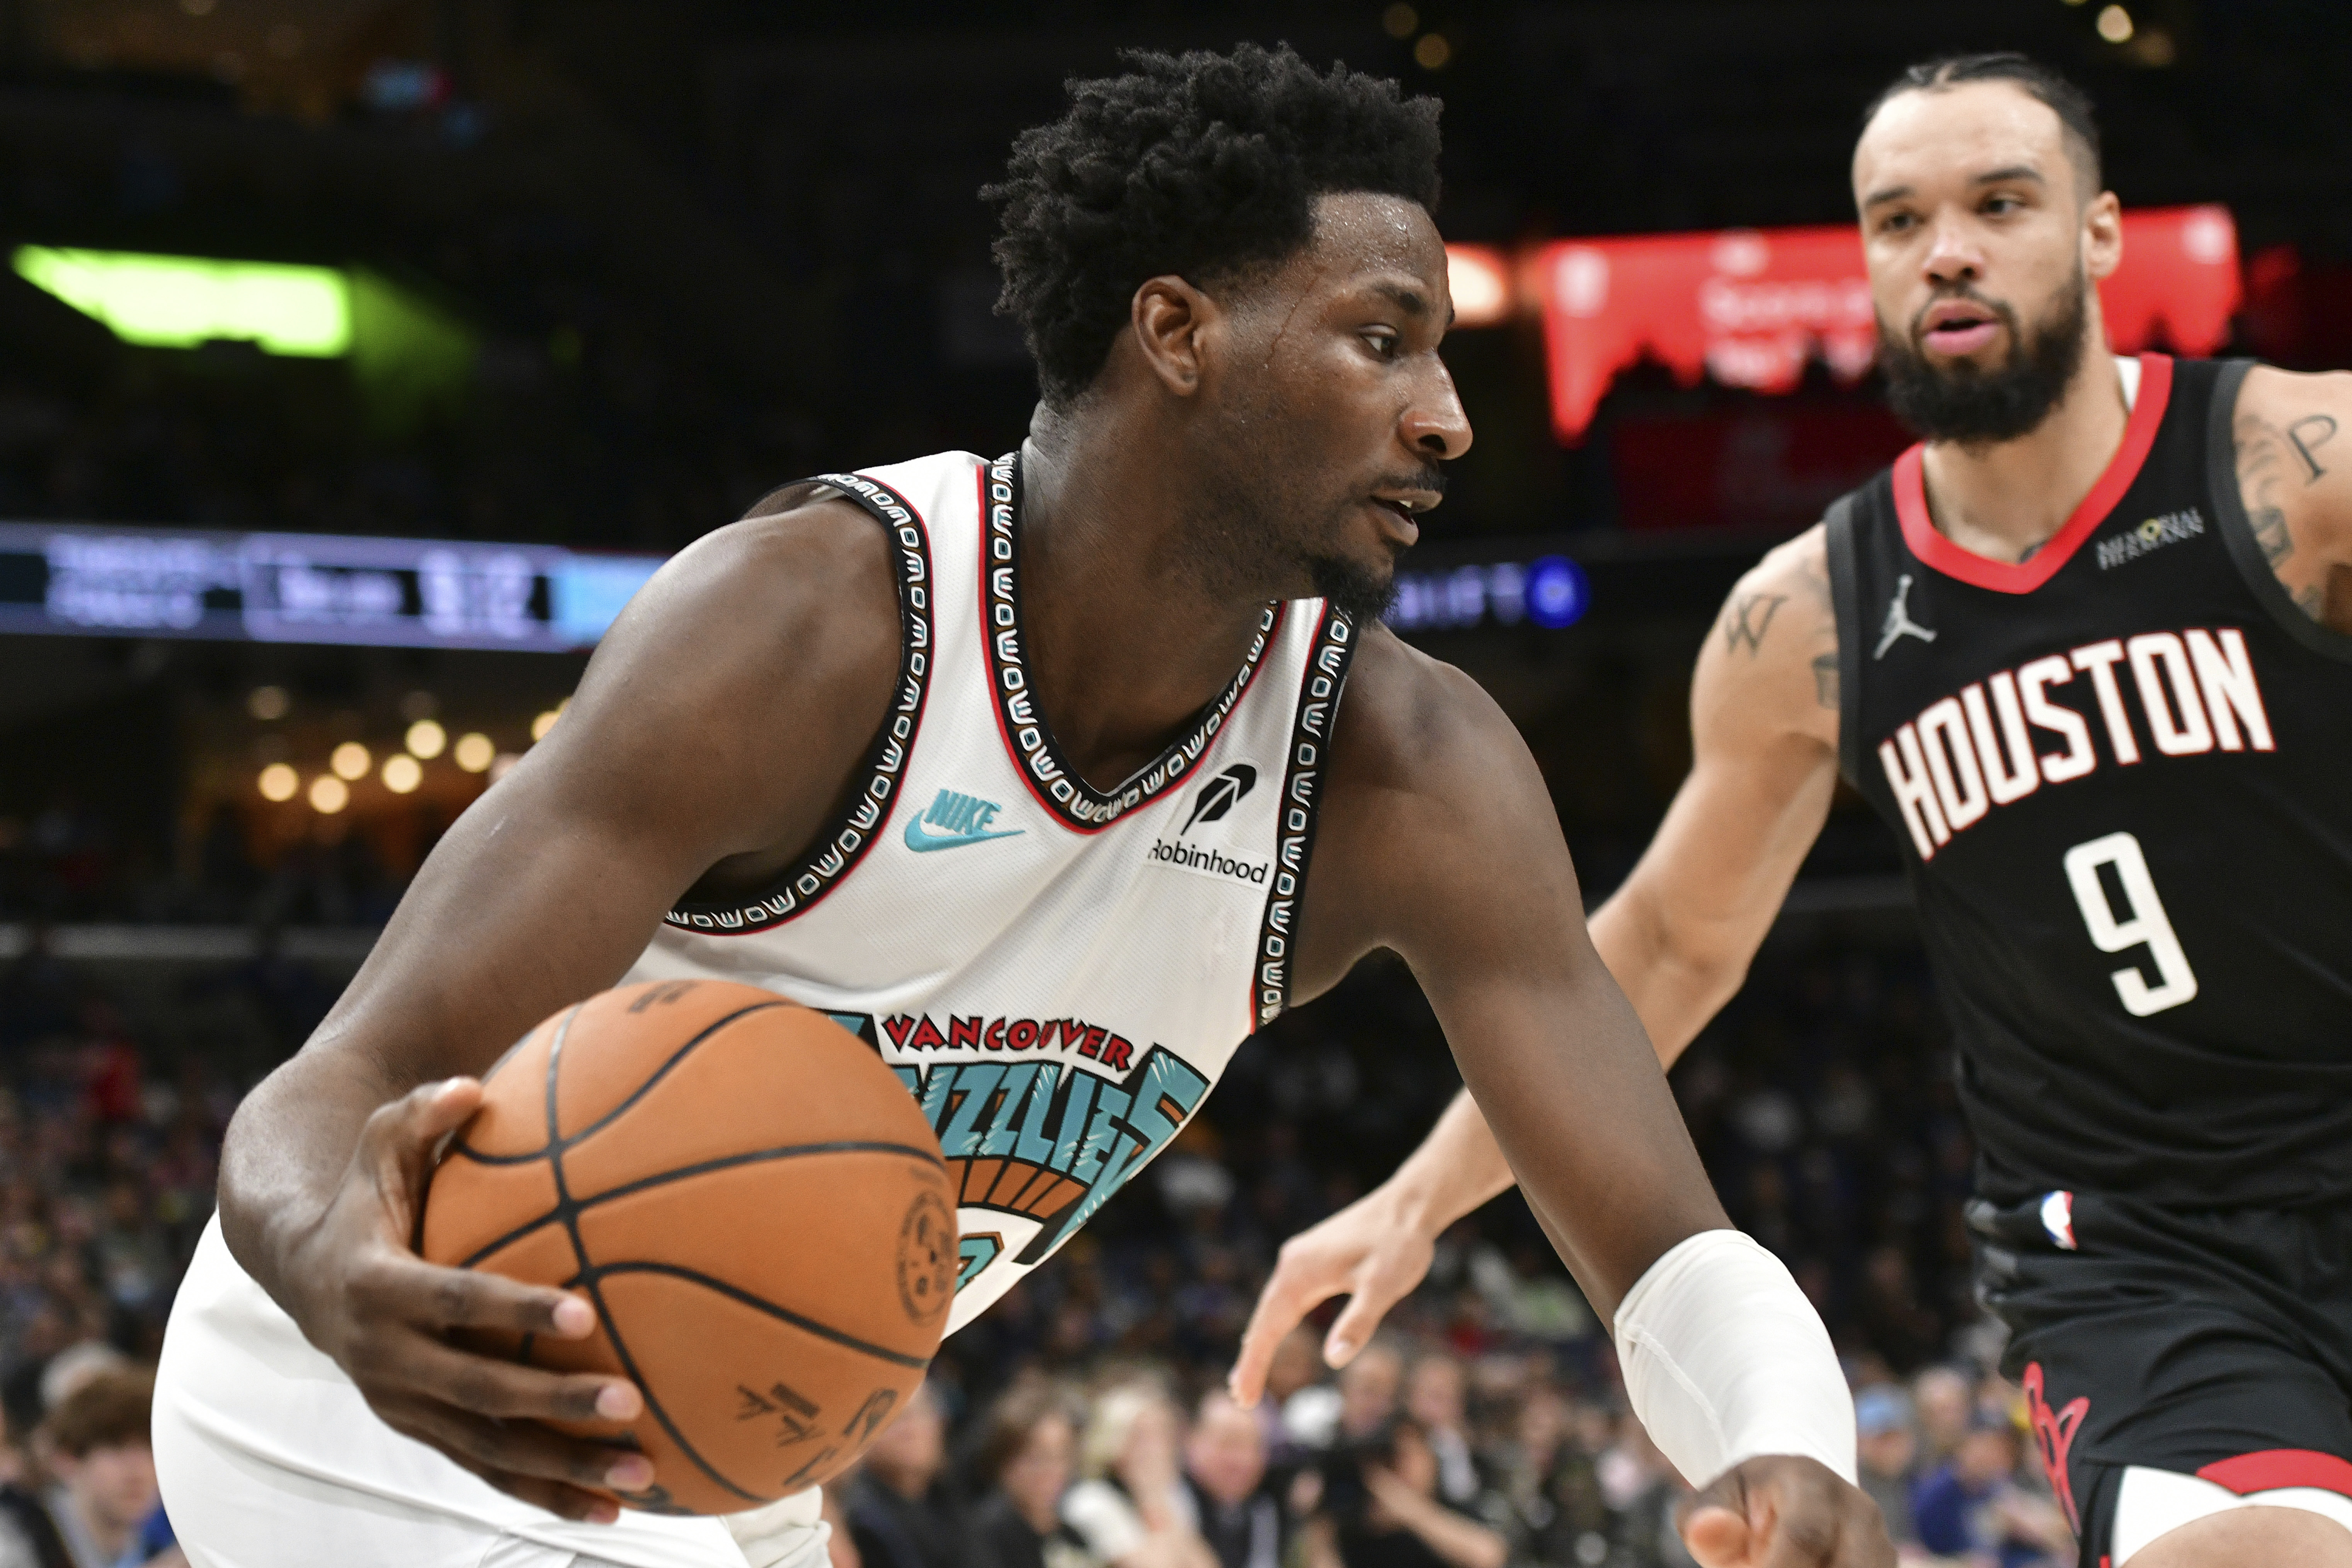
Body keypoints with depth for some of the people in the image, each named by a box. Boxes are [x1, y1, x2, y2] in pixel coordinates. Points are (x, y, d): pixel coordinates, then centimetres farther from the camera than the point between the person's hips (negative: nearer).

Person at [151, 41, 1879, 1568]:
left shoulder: (1409, 777, -14)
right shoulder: (812, 621, -29)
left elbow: (1671, 1250, -16)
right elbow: (341, 1092, -33)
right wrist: (344, 1270, -58)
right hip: (394, 1412, -7)